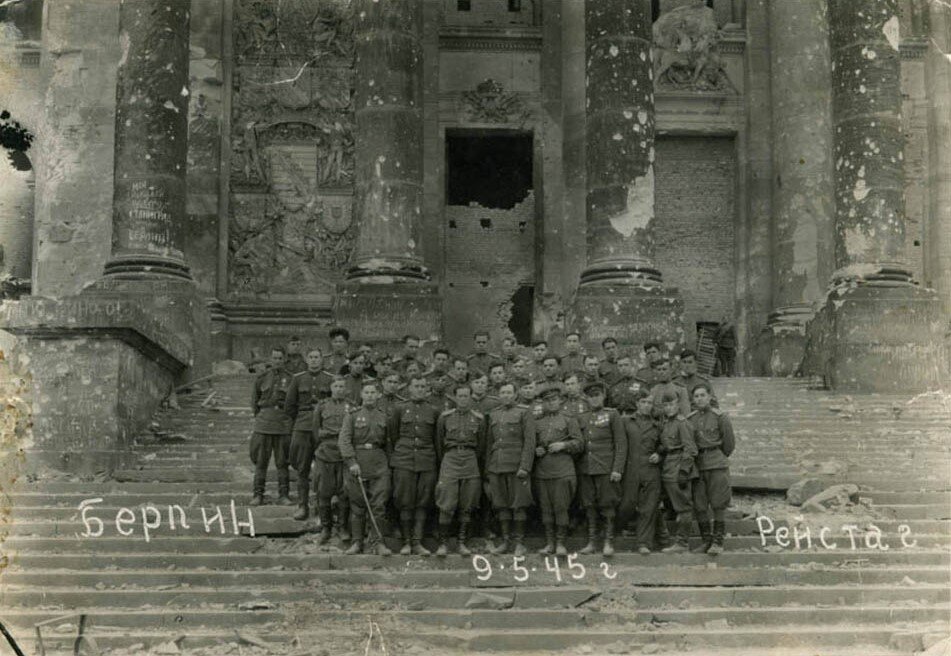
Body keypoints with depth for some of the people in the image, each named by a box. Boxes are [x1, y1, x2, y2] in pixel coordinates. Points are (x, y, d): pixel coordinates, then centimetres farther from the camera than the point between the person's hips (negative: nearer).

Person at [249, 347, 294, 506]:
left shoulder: (291, 378, 2)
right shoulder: (262, 378, 7)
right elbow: (255, 399, 17)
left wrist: (291, 419, 3)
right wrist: (258, 415, 11)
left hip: (283, 424, -1)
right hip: (264, 423, 1)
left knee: (282, 462, 2)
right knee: (260, 460, 2)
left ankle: (283, 495, 9)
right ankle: (258, 495, 9)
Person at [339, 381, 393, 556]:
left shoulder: (384, 417, 12)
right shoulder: (352, 416, 5)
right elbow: (344, 441, -4)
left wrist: (389, 462, 10)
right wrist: (351, 462, -14)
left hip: (379, 464, 1)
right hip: (357, 463, -1)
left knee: (379, 505, -4)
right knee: (357, 505, 3)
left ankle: (378, 542, 1)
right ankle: (357, 542, 11)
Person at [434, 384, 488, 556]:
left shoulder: (479, 418, 8)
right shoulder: (445, 417, 6)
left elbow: (481, 445, 13)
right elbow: (439, 443, 12)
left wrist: (479, 469, 13)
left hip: (471, 460, 1)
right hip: (450, 459, -1)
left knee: (467, 507, 3)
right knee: (446, 506, -7)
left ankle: (462, 543, 10)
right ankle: (443, 544, 0)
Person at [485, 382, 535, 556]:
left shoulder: (524, 412, 0)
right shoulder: (493, 414, 15)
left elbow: (530, 441, -7)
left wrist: (525, 467, -15)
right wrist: (487, 470, 14)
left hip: (516, 466, -5)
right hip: (497, 466, 5)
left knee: (519, 504, -2)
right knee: (501, 504, 6)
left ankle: (520, 543, 4)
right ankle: (505, 541, 13)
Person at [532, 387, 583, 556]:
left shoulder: (569, 421, 7)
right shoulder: (536, 423, 15)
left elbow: (579, 445, 2)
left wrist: (563, 445, -13)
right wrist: (536, 450, -1)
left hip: (563, 471, -3)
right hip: (541, 471, 3)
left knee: (561, 508, -4)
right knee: (546, 509, 4)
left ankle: (560, 543, 4)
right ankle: (549, 543, 11)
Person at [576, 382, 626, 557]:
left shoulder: (612, 415, 0)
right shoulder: (582, 418, 13)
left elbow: (621, 444, -4)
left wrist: (617, 469, -11)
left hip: (606, 469, -4)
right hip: (585, 469, 4)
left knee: (607, 505, -4)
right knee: (589, 506, 6)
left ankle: (608, 543, 2)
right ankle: (592, 543, 12)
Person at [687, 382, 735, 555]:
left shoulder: (720, 417, -3)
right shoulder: (690, 419, 8)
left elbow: (729, 443, 4)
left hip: (717, 464, -4)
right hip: (697, 465, 4)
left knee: (718, 504, -3)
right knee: (699, 506, 4)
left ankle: (718, 542, 1)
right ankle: (706, 541, 14)